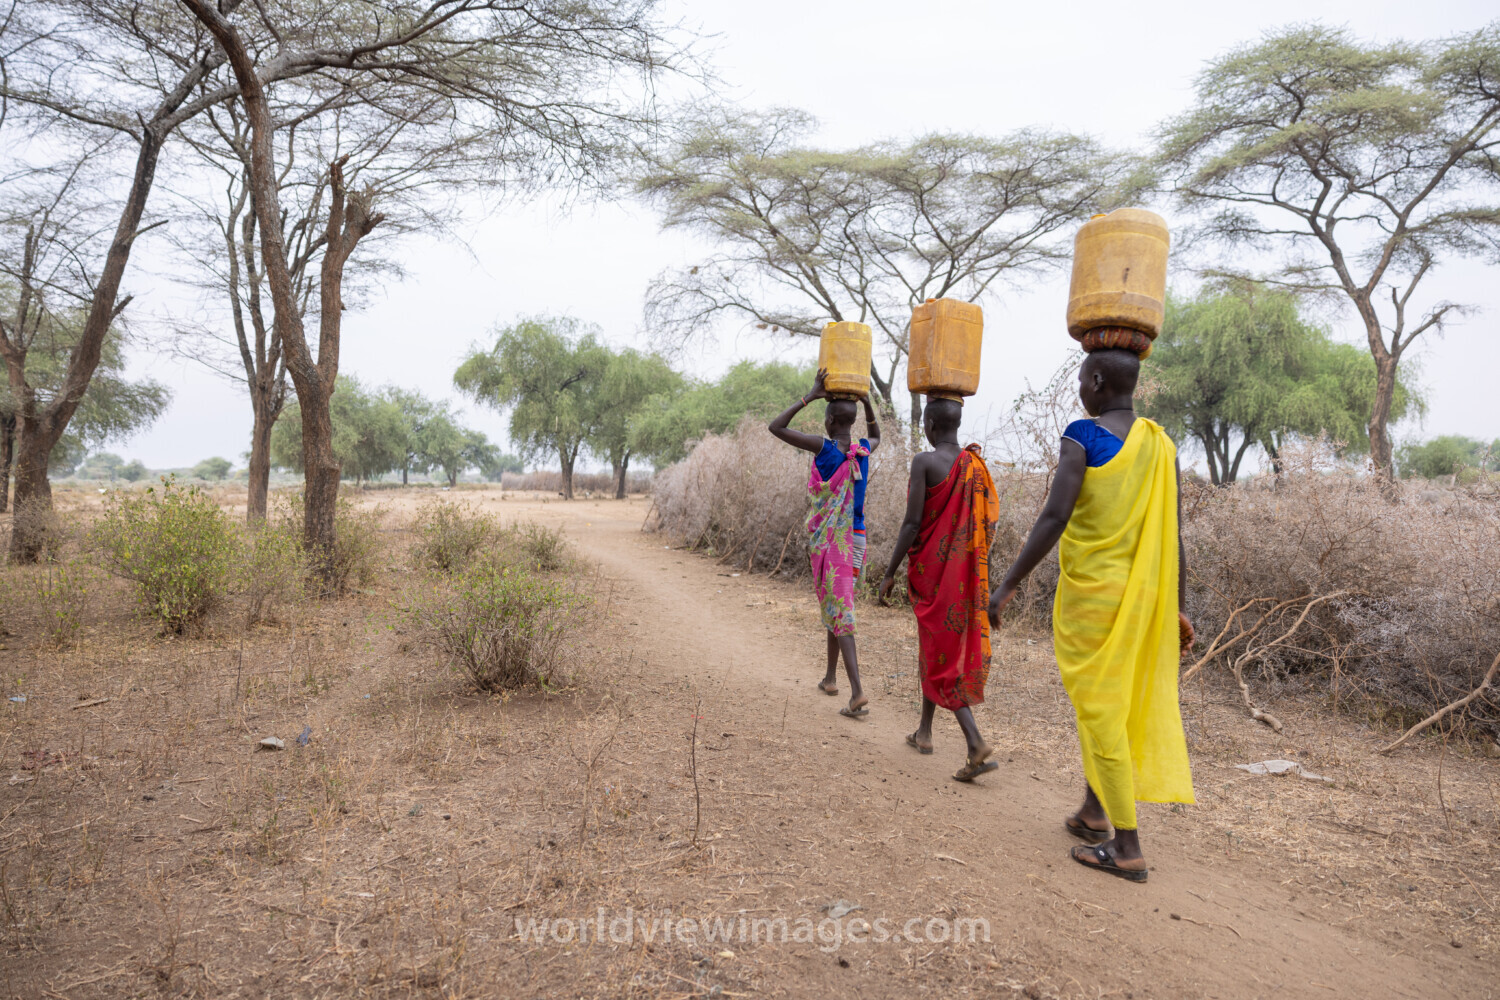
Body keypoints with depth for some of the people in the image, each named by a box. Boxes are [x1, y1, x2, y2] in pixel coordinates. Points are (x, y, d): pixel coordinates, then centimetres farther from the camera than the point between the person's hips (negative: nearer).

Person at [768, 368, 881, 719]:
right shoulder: (863, 451, 2)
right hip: (855, 536, 6)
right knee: (835, 606, 21)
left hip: (827, 541, -6)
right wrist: (866, 401, 18)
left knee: (838, 611, -8)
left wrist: (810, 396, -8)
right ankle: (831, 676, 34)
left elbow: (776, 427, -8)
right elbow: (875, 436, 30)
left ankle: (858, 693, -16)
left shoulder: (824, 448, -14)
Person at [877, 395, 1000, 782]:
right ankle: (925, 731, 31)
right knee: (934, 647, 19)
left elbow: (912, 523, -17)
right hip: (965, 572, 7)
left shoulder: (924, 462, -14)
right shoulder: (975, 463, 5)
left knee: (939, 653, -3)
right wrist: (974, 568, 16)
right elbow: (987, 521, 6)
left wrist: (889, 573, -10)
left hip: (930, 569, -6)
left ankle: (976, 744, -13)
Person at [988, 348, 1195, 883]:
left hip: (1090, 592, -7)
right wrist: (1176, 609, 13)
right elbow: (1173, 535, 6)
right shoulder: (1161, 445, 6)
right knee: (1113, 702, 21)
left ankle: (1127, 847, 7)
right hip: (1141, 596, 7)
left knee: (1100, 711, 1)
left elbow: (1054, 518, -21)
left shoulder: (1083, 436, -13)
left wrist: (1008, 585, -17)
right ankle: (1093, 810, 32)